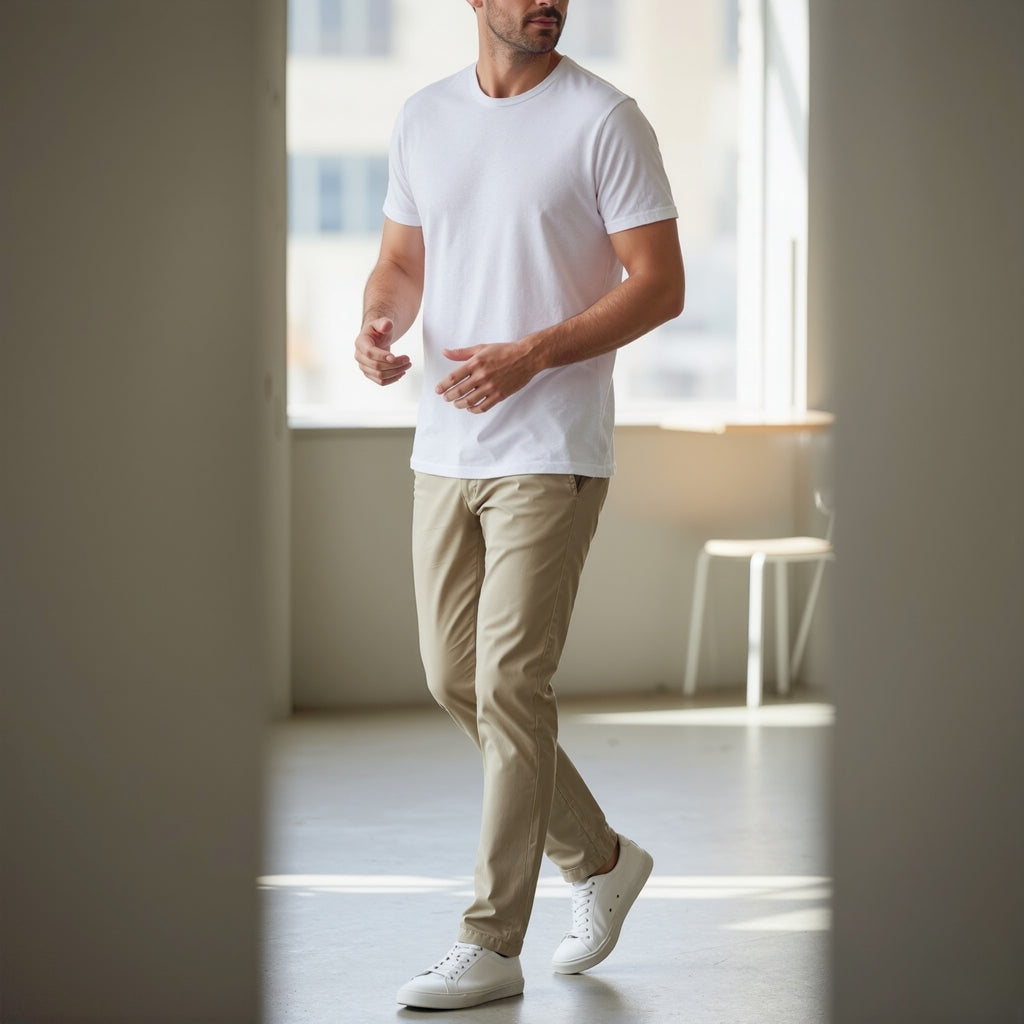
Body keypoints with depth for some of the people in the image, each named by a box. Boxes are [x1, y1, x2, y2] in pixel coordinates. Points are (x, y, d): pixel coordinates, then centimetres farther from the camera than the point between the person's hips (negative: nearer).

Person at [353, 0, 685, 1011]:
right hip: (444, 447, 7)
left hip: (550, 455, -6)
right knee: (453, 677, 11)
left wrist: (530, 354, -21)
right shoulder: (422, 118, 11)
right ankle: (600, 858, 30)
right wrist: (378, 323, -4)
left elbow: (660, 285, -10)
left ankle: (492, 945, 1)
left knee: (509, 685, -8)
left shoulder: (604, 120, -7)